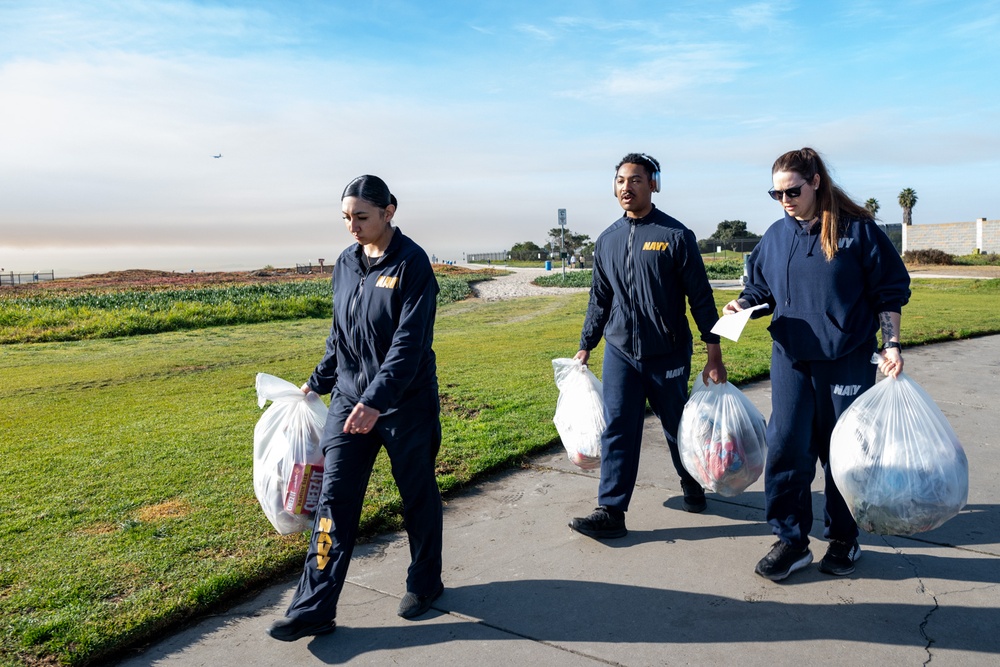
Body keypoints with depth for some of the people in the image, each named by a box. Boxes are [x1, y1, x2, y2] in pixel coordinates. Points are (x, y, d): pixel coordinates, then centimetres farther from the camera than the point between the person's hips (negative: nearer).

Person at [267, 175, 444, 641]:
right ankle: (313, 609, 10)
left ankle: (424, 583, 34)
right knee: (334, 500, 2)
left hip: (406, 404, -5)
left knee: (418, 497, 12)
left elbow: (409, 343, -21)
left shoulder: (411, 263, -14)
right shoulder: (347, 262, 6)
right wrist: (319, 382, 20)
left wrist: (375, 401, -28)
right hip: (349, 400, 5)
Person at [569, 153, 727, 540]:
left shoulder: (675, 235, -7)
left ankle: (693, 486, 38)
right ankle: (611, 511, 4)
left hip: (668, 354, -3)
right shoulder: (607, 240, 6)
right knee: (617, 431, 0)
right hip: (620, 352, 3)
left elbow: (700, 297, -6)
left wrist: (714, 354, -8)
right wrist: (585, 347, 15)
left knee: (678, 428, 13)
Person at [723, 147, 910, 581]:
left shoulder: (857, 229, -4)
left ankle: (843, 540, 26)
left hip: (848, 361, -2)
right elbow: (761, 288, 15)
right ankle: (791, 540, 11)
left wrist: (891, 344, -5)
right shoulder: (775, 236, 6)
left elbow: (890, 291, 0)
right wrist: (742, 305, -5)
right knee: (786, 447, -2)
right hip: (790, 359, 3)